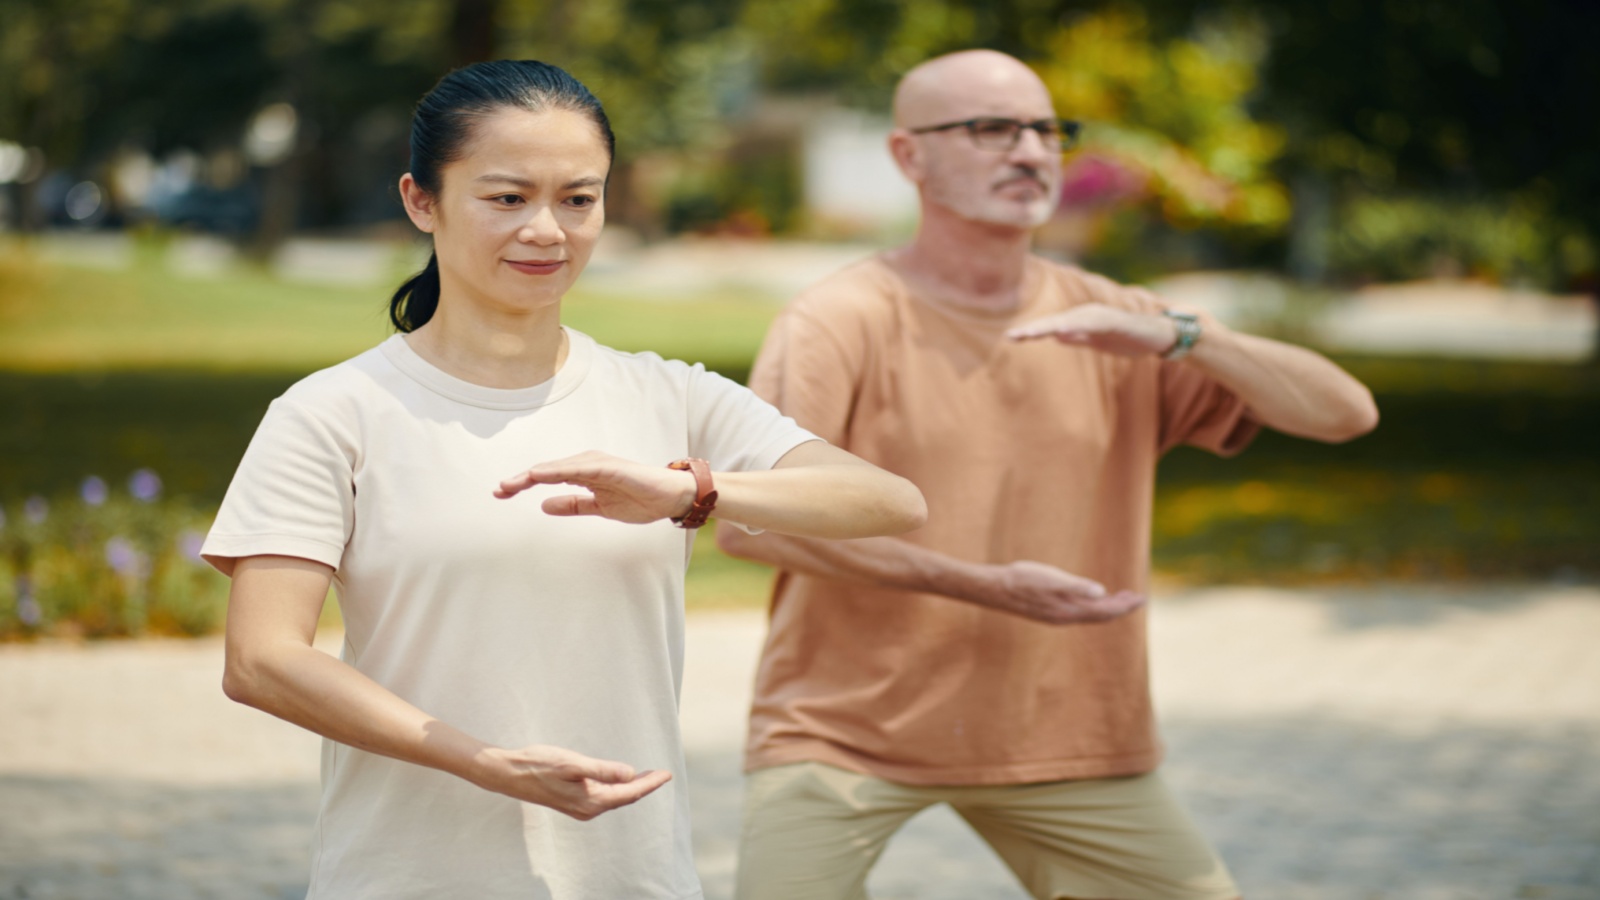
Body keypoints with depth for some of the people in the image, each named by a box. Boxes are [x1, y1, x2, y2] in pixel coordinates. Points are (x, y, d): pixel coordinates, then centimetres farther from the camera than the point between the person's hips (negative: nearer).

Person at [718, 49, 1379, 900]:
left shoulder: (1112, 327, 5)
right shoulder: (839, 320, -7)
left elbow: (1345, 413, -2)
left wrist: (1175, 338, -19)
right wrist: (987, 586, -24)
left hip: (1067, 740, 4)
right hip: (842, 728, -4)